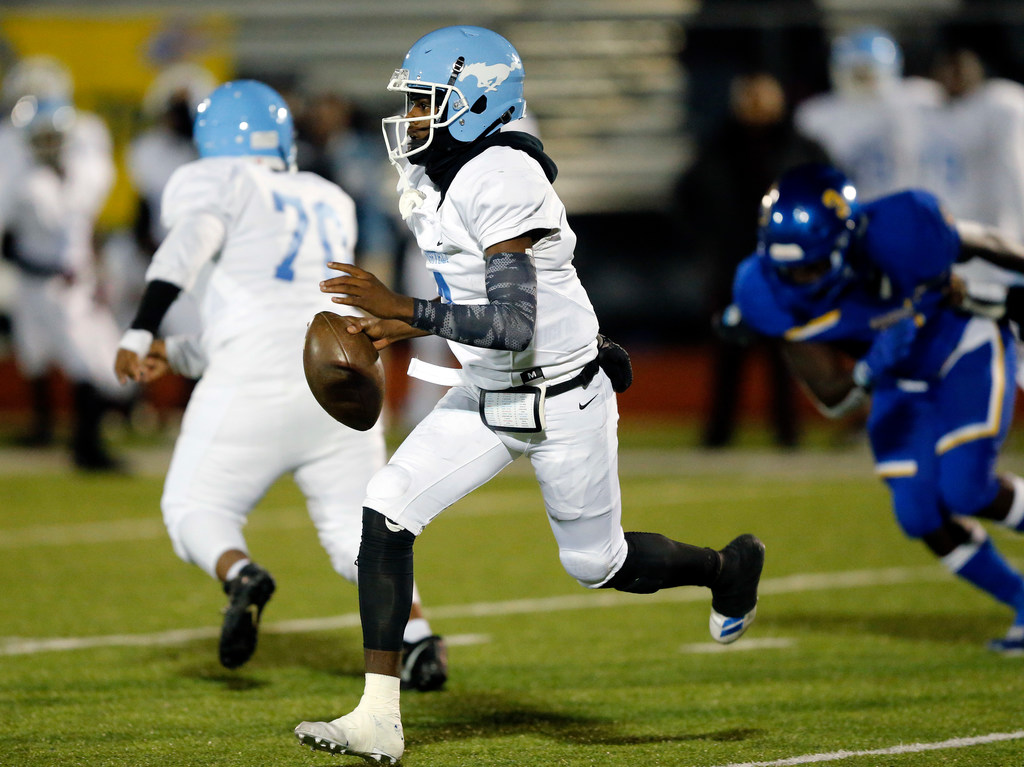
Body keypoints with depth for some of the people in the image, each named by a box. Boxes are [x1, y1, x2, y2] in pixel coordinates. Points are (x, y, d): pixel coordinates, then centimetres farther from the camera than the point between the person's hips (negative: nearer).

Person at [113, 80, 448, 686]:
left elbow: (188, 247, -15)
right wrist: (173, 355, 30)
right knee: (357, 530, 12)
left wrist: (140, 333, -23)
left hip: (258, 386, -5)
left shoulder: (213, 185, 8)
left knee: (197, 507, 10)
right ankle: (417, 633, -12)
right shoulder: (329, 205, 27)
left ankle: (242, 575, -21)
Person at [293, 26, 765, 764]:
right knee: (387, 512, -8)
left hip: (563, 399, -8)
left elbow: (514, 328, -32)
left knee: (598, 563, 10)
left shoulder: (502, 184, -27)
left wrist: (403, 310, -33)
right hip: (488, 396, 8)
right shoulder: (427, 179, 1)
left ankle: (728, 567, 42)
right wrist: (407, 325, 3)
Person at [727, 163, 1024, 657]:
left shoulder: (899, 236, -36)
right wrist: (869, 371, -41)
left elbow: (982, 244, -13)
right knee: (920, 515, -7)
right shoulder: (772, 295, -25)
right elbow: (830, 397, -19)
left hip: (965, 351, -4)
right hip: (900, 381, 4)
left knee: (966, 490, -19)